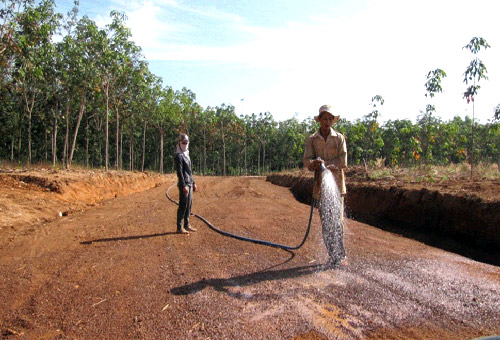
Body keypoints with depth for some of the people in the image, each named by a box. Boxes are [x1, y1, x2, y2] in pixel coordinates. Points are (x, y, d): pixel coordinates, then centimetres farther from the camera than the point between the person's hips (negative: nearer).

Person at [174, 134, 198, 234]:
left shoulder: (186, 155, 17)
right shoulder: (179, 156, -11)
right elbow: (179, 172, -18)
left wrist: (193, 183, 21)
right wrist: (184, 186, -22)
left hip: (189, 183, 9)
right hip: (184, 184, -9)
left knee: (189, 204, 12)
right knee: (183, 205, -6)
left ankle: (186, 225, 20)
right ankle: (179, 227, 1)